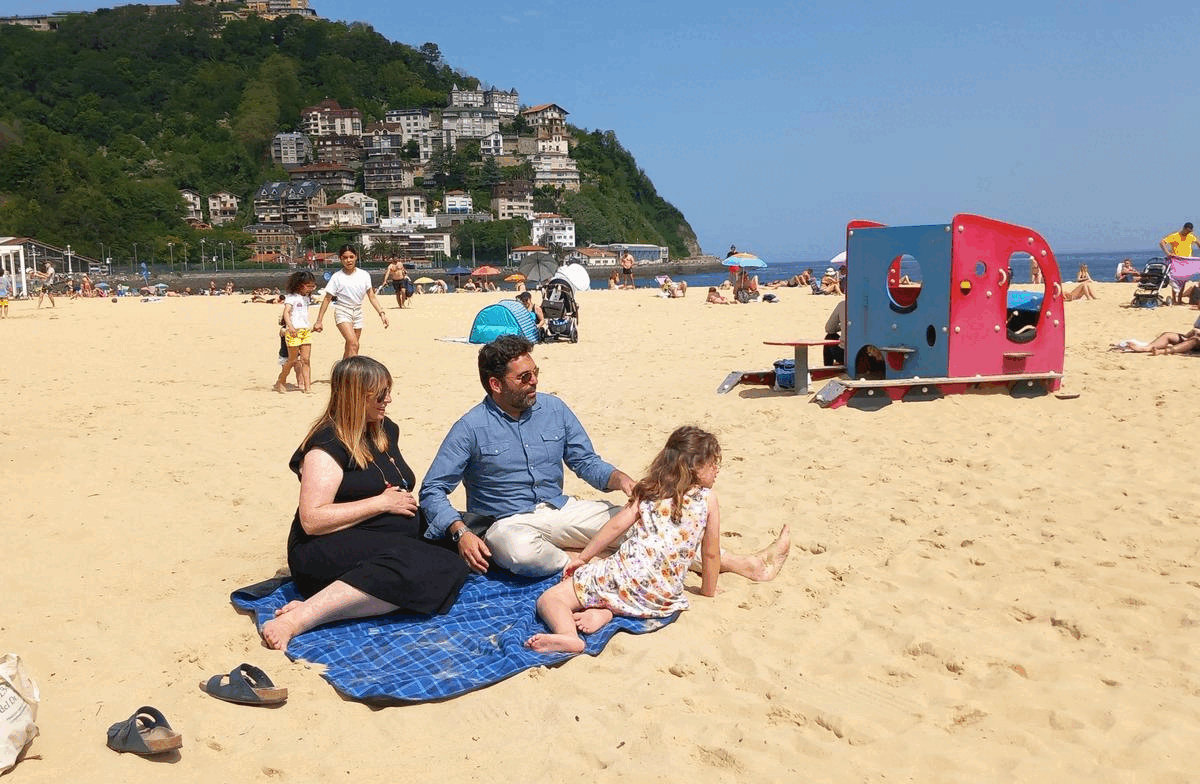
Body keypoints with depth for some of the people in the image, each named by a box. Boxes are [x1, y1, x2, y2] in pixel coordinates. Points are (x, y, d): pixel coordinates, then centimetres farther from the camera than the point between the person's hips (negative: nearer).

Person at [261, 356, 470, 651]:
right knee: (417, 566, -37)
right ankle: (297, 619, -37)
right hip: (329, 550, -8)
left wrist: (406, 501, 10)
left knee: (452, 568, -24)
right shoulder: (328, 444, -7)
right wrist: (382, 503, -12)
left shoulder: (386, 430, 17)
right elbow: (312, 520, -17)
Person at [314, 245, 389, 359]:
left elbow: (372, 297, 8)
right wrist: (319, 321, -4)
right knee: (353, 344, -22)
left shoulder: (364, 275, 3)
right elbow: (327, 299, -2)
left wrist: (381, 313, -2)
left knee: (349, 350, 7)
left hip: (357, 312, 4)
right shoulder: (337, 277, -5)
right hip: (342, 312, -4)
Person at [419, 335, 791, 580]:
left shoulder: (553, 409, 3)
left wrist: (619, 478, -14)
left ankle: (746, 564, -8)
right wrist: (461, 533, -27)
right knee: (520, 552, -43)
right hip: (509, 524, -4)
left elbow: (586, 462, 8)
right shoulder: (471, 428, -11)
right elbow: (433, 491, -10)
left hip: (561, 510, 4)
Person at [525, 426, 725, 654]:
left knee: (548, 600, 4)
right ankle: (604, 612, -7)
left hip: (626, 573, -1)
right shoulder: (708, 497, 6)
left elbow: (617, 525, 7)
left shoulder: (649, 490, 11)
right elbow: (711, 553, 9)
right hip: (662, 600, 2)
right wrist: (709, 592, 25)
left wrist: (582, 557, 17)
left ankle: (568, 635, -29)